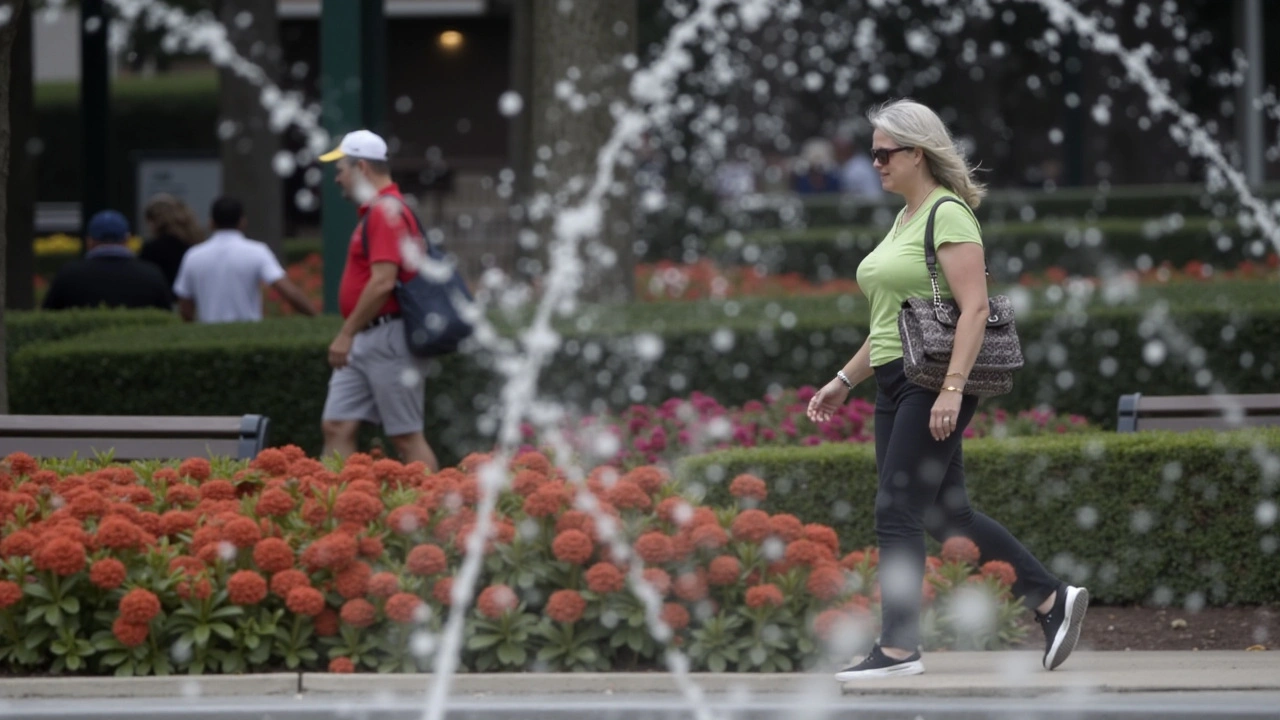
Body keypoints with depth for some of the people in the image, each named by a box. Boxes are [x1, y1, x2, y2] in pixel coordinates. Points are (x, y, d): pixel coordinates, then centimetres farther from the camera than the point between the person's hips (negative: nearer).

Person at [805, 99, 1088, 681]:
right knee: (943, 512, 10)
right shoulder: (904, 219, 18)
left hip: (934, 387, -10)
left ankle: (899, 648, -6)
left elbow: (974, 307, -20)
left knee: (897, 508, -10)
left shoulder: (948, 214, -12)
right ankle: (1051, 598, 17)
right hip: (896, 385, 10)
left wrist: (952, 388, -26)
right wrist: (844, 381, 23)